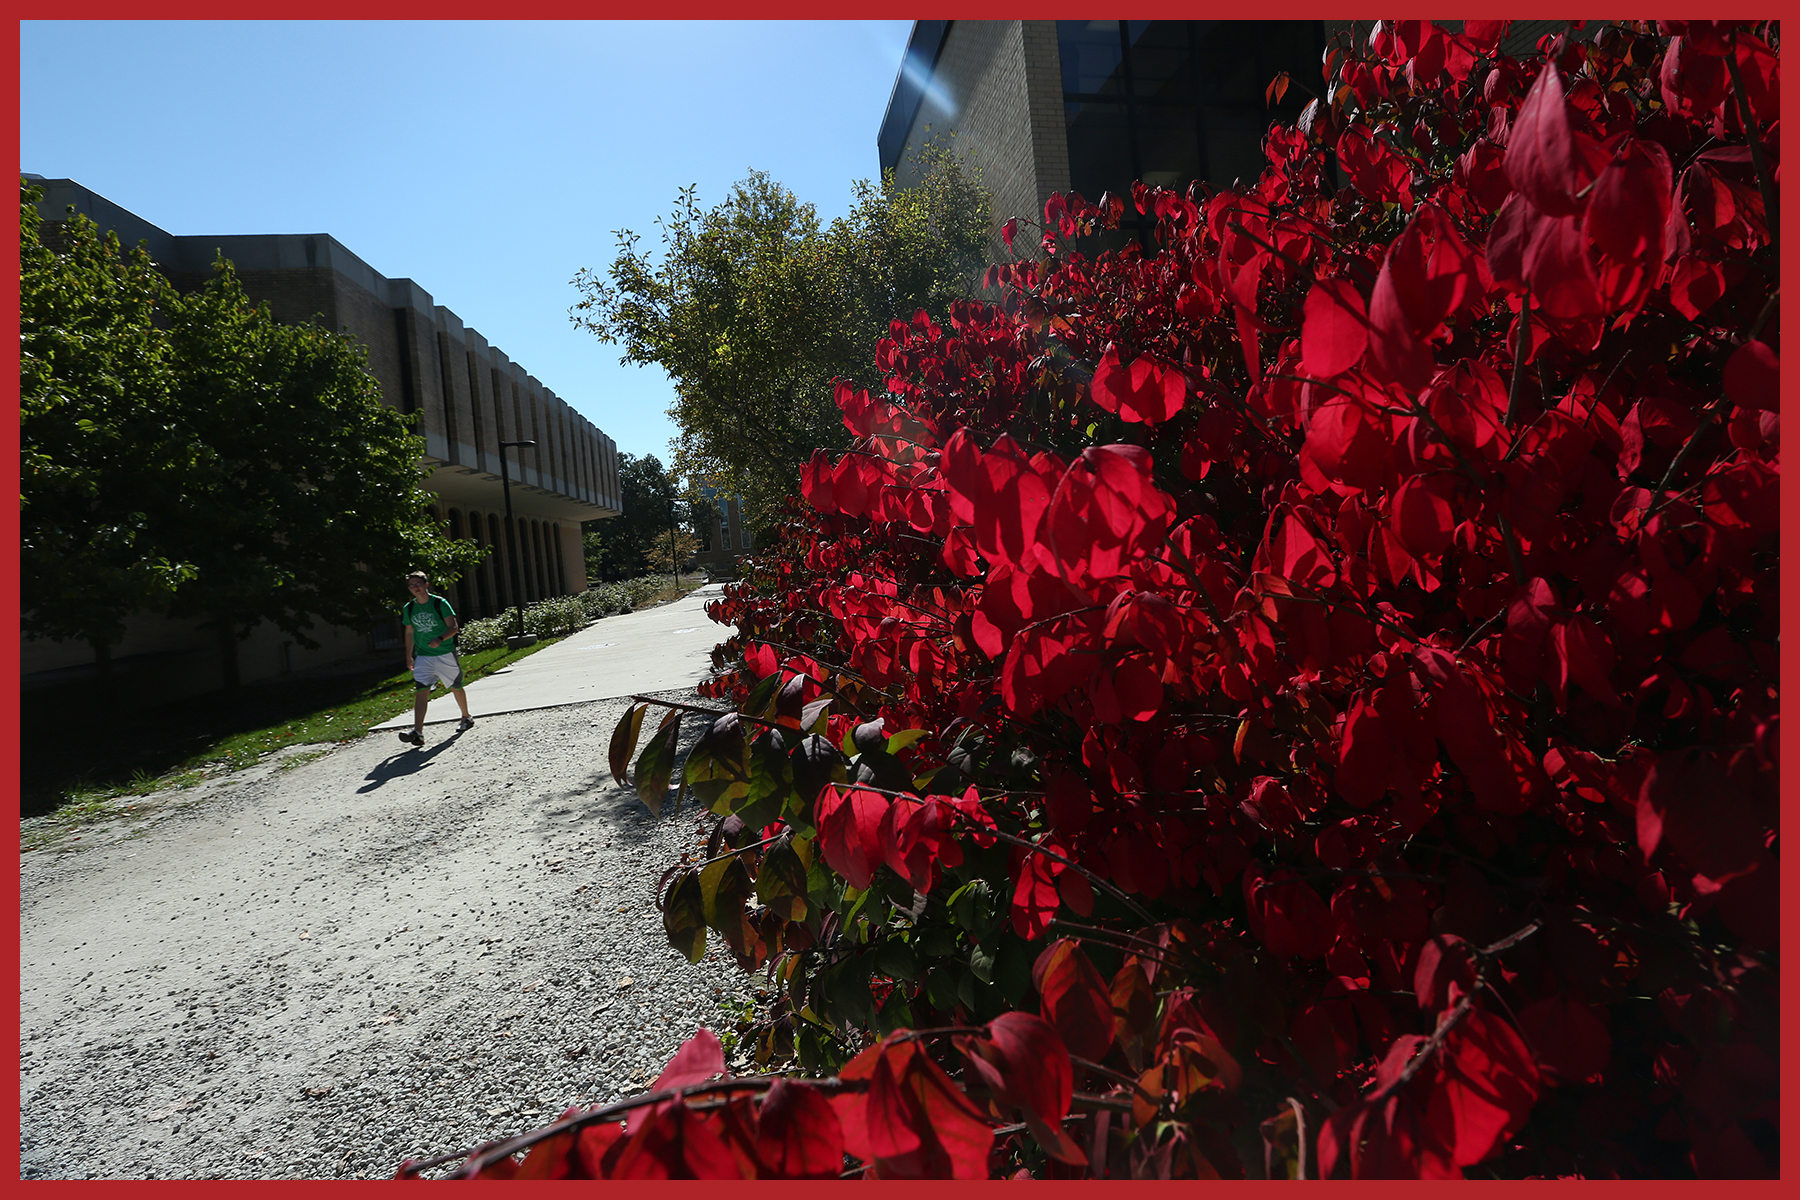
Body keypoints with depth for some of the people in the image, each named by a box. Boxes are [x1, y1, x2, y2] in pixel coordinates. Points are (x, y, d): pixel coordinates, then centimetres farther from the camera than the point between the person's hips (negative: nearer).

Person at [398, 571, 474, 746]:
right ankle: (417, 732, -19)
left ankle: (466, 718, 33)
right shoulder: (409, 608, 6)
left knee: (456, 688, 10)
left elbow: (453, 627, -10)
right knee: (421, 691, -11)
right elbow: (409, 633, 17)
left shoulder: (440, 603, -7)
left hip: (446, 655, -3)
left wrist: (440, 639, -28)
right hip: (423, 657, 3)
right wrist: (409, 657, 16)